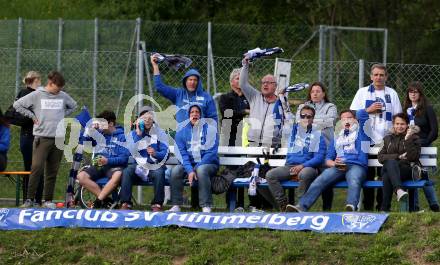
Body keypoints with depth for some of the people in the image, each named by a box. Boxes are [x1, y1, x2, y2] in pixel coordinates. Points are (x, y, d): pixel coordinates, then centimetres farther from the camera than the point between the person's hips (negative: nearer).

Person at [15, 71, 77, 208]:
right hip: (42, 137, -4)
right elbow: (17, 105, 4)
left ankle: (48, 200, 11)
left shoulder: (63, 96, 10)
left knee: (52, 171, 5)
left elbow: (73, 106, 29)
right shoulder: (36, 95, 0)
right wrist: (32, 116, 0)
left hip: (58, 138, 4)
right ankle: (30, 199, -10)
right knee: (37, 167, -14)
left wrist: (63, 115, 15)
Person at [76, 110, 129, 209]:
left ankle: (98, 201, -33)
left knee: (118, 175, -40)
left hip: (113, 166, -5)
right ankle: (105, 199, -26)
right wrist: (92, 129, 4)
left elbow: (124, 157, -7)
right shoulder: (99, 134, 17)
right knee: (81, 176, -23)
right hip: (98, 166, 5)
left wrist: (108, 161, -21)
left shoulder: (121, 137, 2)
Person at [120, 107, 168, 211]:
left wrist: (155, 154, -25)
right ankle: (125, 203, -28)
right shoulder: (134, 133, 9)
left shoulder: (159, 133, 6)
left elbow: (164, 153, -3)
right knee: (127, 172, -28)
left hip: (155, 165, -1)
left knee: (159, 173, -35)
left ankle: (157, 204, -28)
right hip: (139, 165, 1)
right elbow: (132, 152, -8)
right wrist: (138, 134, -14)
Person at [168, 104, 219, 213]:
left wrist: (196, 168, -18)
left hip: (208, 163, -3)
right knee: (175, 171, -27)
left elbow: (211, 152, -9)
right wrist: (189, 170, -19)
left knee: (201, 170, -37)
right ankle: (176, 206, -23)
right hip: (189, 163, 3)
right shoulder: (182, 132, 7)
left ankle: (206, 207, -37)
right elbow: (182, 154, -1)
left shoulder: (210, 129, -2)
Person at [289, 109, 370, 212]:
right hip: (338, 167, 3)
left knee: (354, 181, -39)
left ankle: (351, 206, -66)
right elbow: (328, 159, 24)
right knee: (319, 181, -26)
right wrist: (334, 163, 2)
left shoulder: (360, 131, 23)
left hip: (357, 166, -3)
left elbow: (361, 114, 6)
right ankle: (301, 207, -43)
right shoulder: (337, 137, 33)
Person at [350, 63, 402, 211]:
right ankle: (368, 206, 4)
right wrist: (369, 110, -7)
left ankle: (383, 206, 4)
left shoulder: (392, 94, 12)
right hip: (367, 138, 0)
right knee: (367, 174, -1)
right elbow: (352, 114, 7)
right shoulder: (362, 92, 11)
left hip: (387, 140, 0)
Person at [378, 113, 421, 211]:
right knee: (390, 162, -39)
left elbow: (414, 157, -3)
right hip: (387, 168, 2)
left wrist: (408, 140, -10)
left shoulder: (413, 138, 14)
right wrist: (398, 156, -2)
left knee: (387, 176, -38)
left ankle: (384, 209, -45)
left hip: (406, 169, -2)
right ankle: (399, 190, -61)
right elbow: (380, 157, 10)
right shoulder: (388, 139, 24)